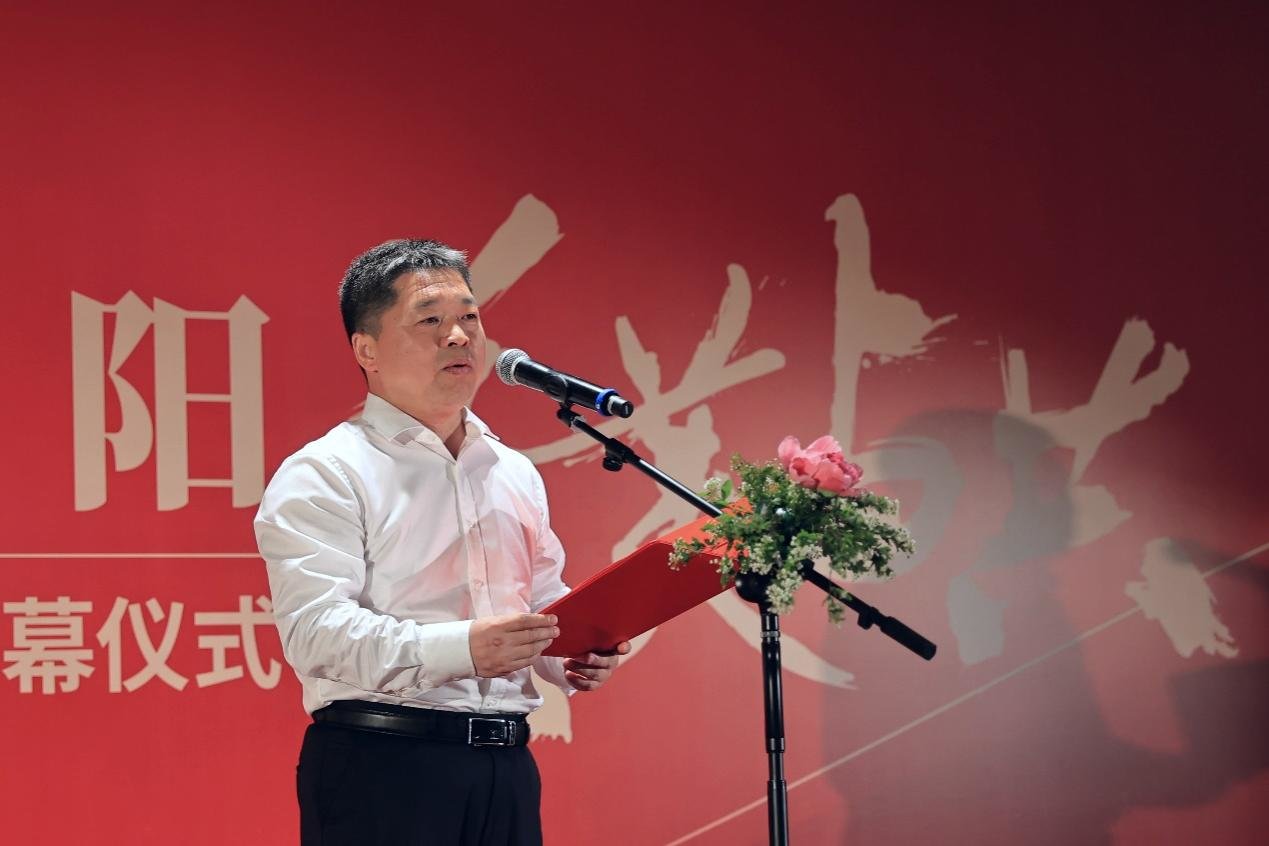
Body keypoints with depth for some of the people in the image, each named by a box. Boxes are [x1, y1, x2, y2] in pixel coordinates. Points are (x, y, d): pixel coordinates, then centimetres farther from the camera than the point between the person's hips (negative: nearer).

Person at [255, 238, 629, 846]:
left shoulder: (514, 473, 19)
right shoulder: (322, 475, -4)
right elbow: (314, 631, -16)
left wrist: (575, 659, 3)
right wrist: (461, 648, -27)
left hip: (506, 768, 6)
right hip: (379, 772, -6)